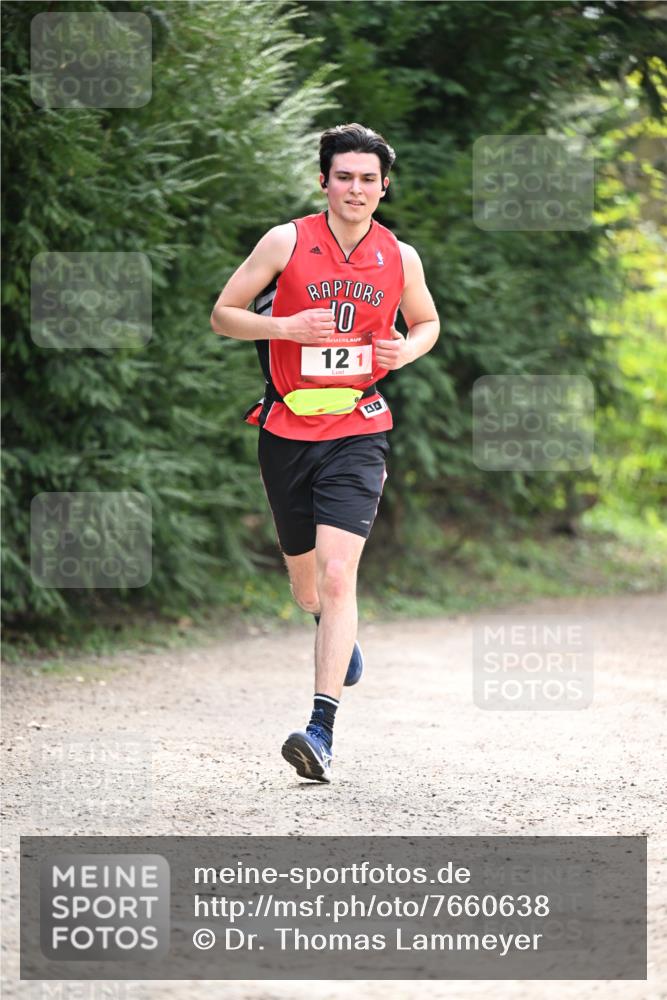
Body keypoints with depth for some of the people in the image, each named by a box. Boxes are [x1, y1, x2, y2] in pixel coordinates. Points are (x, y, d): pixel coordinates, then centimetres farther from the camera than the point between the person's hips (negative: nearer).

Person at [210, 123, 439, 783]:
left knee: (337, 576, -18)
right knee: (305, 584, 14)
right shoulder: (286, 242, -3)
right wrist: (286, 326, -16)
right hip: (287, 429, 1)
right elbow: (222, 315, 1)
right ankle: (340, 634, 51)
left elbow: (426, 321, 21)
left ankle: (322, 728, -21)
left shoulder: (400, 258, 3)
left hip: (357, 431, -1)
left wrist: (408, 349, -2)